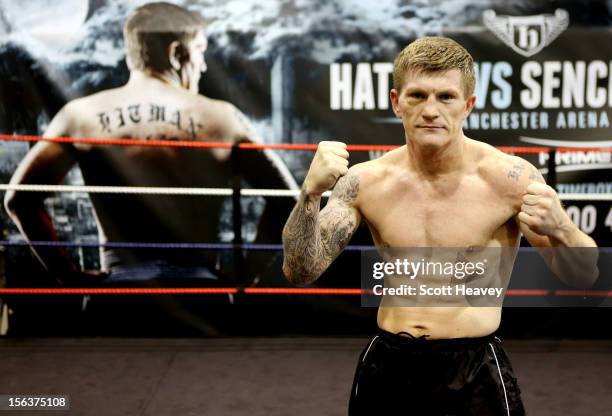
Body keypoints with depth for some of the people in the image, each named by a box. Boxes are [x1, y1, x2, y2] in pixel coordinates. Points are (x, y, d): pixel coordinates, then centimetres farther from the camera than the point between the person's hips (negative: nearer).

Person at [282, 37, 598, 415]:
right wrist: (311, 192, -22)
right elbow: (300, 272, -6)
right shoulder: (364, 181, -4)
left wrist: (560, 230, -28)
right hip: (386, 368, 3)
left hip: (475, 368, -2)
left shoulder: (509, 178, -11)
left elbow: (584, 279, -6)